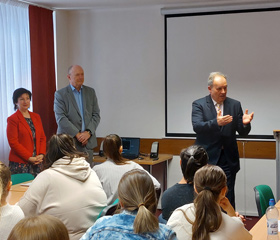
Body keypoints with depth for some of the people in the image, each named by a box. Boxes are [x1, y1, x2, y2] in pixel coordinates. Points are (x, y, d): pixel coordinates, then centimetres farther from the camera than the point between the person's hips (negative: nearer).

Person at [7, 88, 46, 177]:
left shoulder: (36, 117, 14)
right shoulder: (12, 119, -4)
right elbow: (13, 142, -10)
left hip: (37, 162, 5)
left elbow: (43, 138, 13)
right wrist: (29, 158, -15)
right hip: (19, 164, -5)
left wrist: (41, 154, -3)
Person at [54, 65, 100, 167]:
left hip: (88, 142, 4)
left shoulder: (91, 92, 12)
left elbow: (96, 115, 8)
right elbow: (60, 118, -9)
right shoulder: (60, 94, -1)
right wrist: (77, 134, -14)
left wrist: (88, 132, -8)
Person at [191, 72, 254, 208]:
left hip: (228, 160, 2)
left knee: (228, 199, 4)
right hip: (207, 158, -2)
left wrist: (245, 123, -19)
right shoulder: (199, 105, -1)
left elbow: (242, 132, 5)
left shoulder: (235, 105, 7)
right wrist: (216, 123, -33)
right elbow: (197, 126, -17)